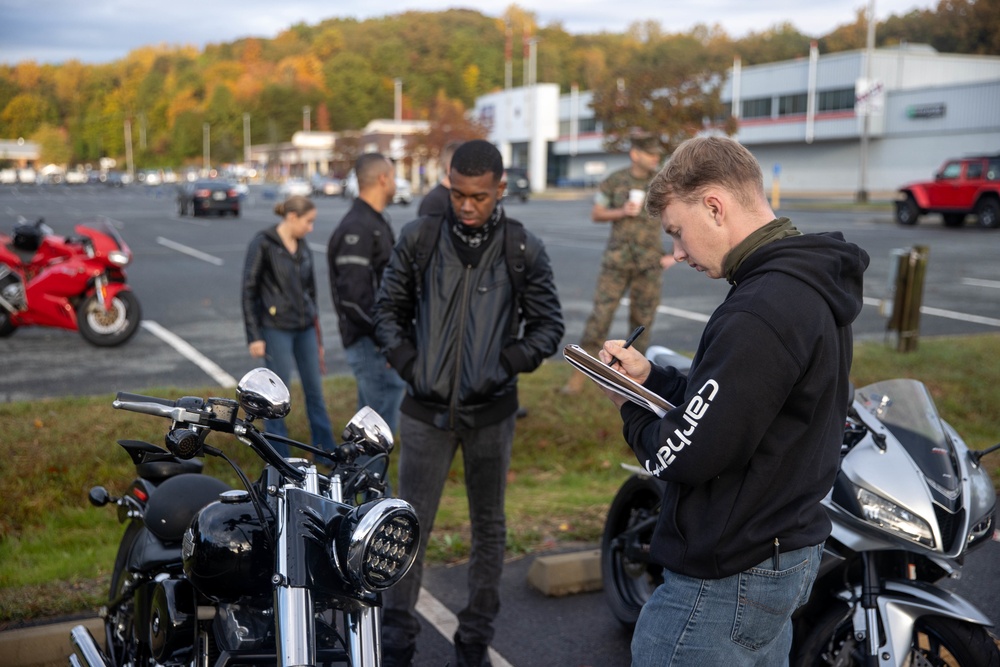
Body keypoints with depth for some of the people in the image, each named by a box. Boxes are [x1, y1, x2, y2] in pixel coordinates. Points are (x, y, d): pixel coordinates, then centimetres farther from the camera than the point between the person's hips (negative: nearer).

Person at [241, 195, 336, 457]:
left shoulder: (303, 247, 10)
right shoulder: (263, 244, -8)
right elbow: (248, 291, -8)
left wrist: (317, 331, 20)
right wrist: (254, 336, -11)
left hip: (305, 328, 6)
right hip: (276, 329, -6)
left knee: (315, 389, 9)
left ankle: (326, 449, 21)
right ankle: (278, 458, 14)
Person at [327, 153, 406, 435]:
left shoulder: (375, 222, 14)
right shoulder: (357, 229, -18)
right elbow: (354, 297, -24)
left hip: (377, 339, 10)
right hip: (371, 343, -10)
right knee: (383, 422, -6)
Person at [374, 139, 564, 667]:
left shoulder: (524, 249, -4)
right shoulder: (418, 238, -2)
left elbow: (547, 324, 3)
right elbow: (389, 308, 8)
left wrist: (509, 364, -9)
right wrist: (407, 362, -5)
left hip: (491, 412, 0)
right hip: (427, 410, 0)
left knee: (489, 527, 12)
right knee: (411, 525, 5)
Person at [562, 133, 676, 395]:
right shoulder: (614, 181, 0)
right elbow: (596, 214, 6)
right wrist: (621, 212, -13)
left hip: (650, 263, 1)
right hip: (617, 261, 0)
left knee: (642, 319, 5)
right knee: (600, 314, -4)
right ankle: (579, 375, 2)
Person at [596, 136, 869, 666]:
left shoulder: (760, 313, -27)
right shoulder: (810, 283, 6)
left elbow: (684, 455, -25)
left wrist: (631, 413, -6)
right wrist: (650, 377, 5)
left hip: (728, 578, -10)